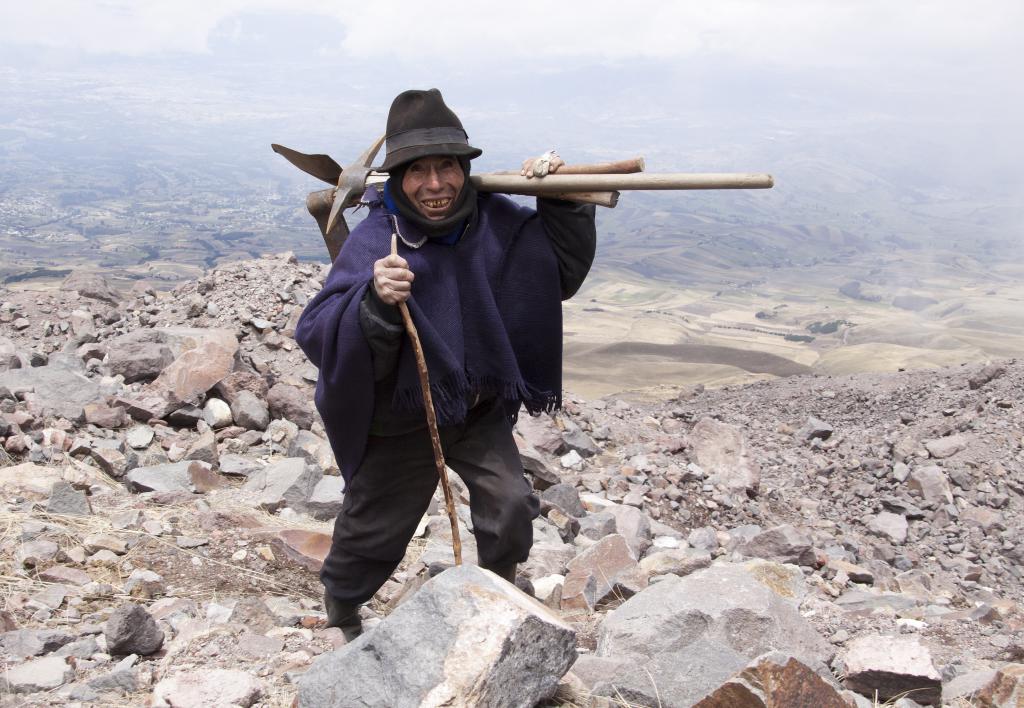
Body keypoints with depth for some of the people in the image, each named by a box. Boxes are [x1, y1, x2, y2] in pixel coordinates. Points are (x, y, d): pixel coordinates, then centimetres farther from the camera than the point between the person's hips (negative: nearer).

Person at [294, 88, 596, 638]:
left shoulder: (491, 220, -11)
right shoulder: (374, 240, -25)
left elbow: (562, 270, 3)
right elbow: (316, 336, -34)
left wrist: (562, 204, -11)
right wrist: (374, 301, -52)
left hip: (481, 410, 4)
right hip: (400, 422, -3)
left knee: (511, 506, -3)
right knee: (374, 526, 14)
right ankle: (341, 601, 47)